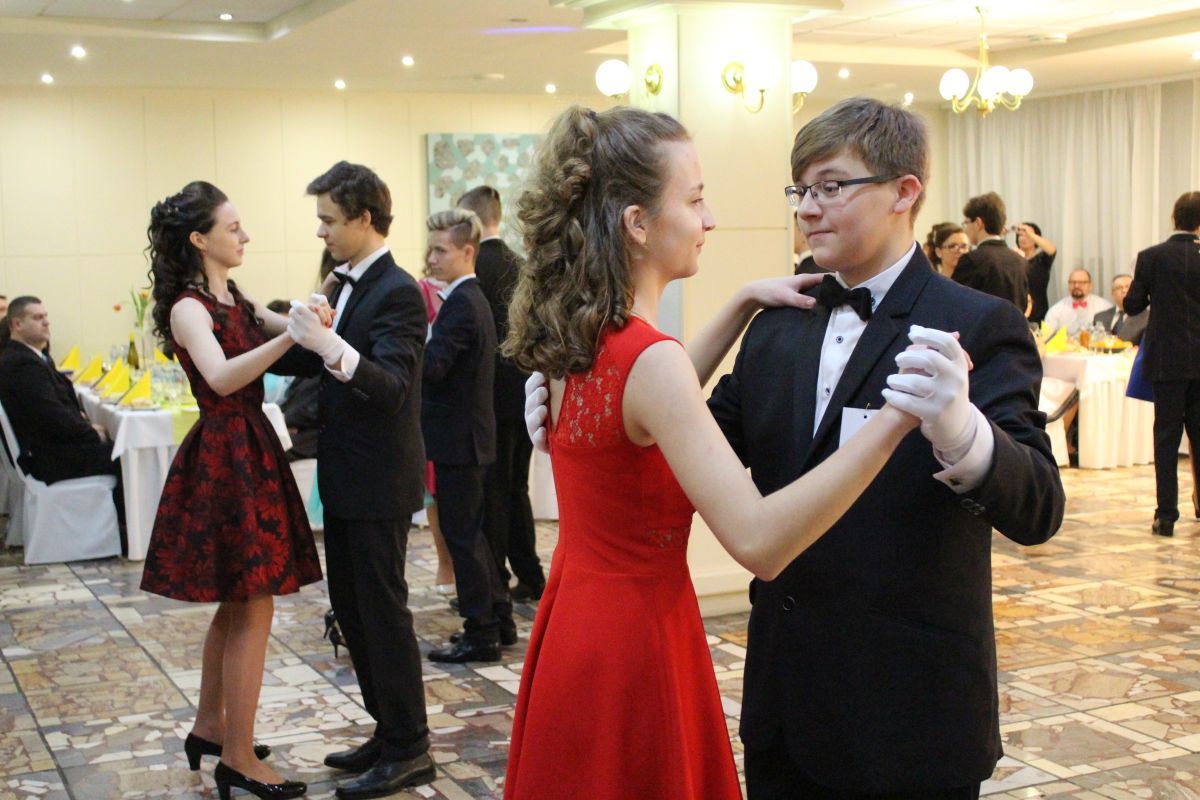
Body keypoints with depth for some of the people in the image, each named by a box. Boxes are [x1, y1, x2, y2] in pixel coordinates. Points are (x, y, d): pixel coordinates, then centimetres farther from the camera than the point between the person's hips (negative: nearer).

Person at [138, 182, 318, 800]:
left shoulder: (235, 300, 12)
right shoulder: (188, 308, -15)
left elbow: (286, 328, 3)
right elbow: (221, 377, -31)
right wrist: (292, 335, -40)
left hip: (249, 453, 9)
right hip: (224, 460, -9)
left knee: (237, 601, 17)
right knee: (253, 608, -6)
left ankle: (210, 728, 30)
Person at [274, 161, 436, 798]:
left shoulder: (397, 293, -18)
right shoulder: (345, 284, 10)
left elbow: (394, 387, -30)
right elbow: (314, 361, 17)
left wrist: (328, 346, -42)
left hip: (379, 481, -9)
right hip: (345, 476, 9)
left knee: (383, 609, 0)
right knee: (350, 605, 16)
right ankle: (388, 731, 29)